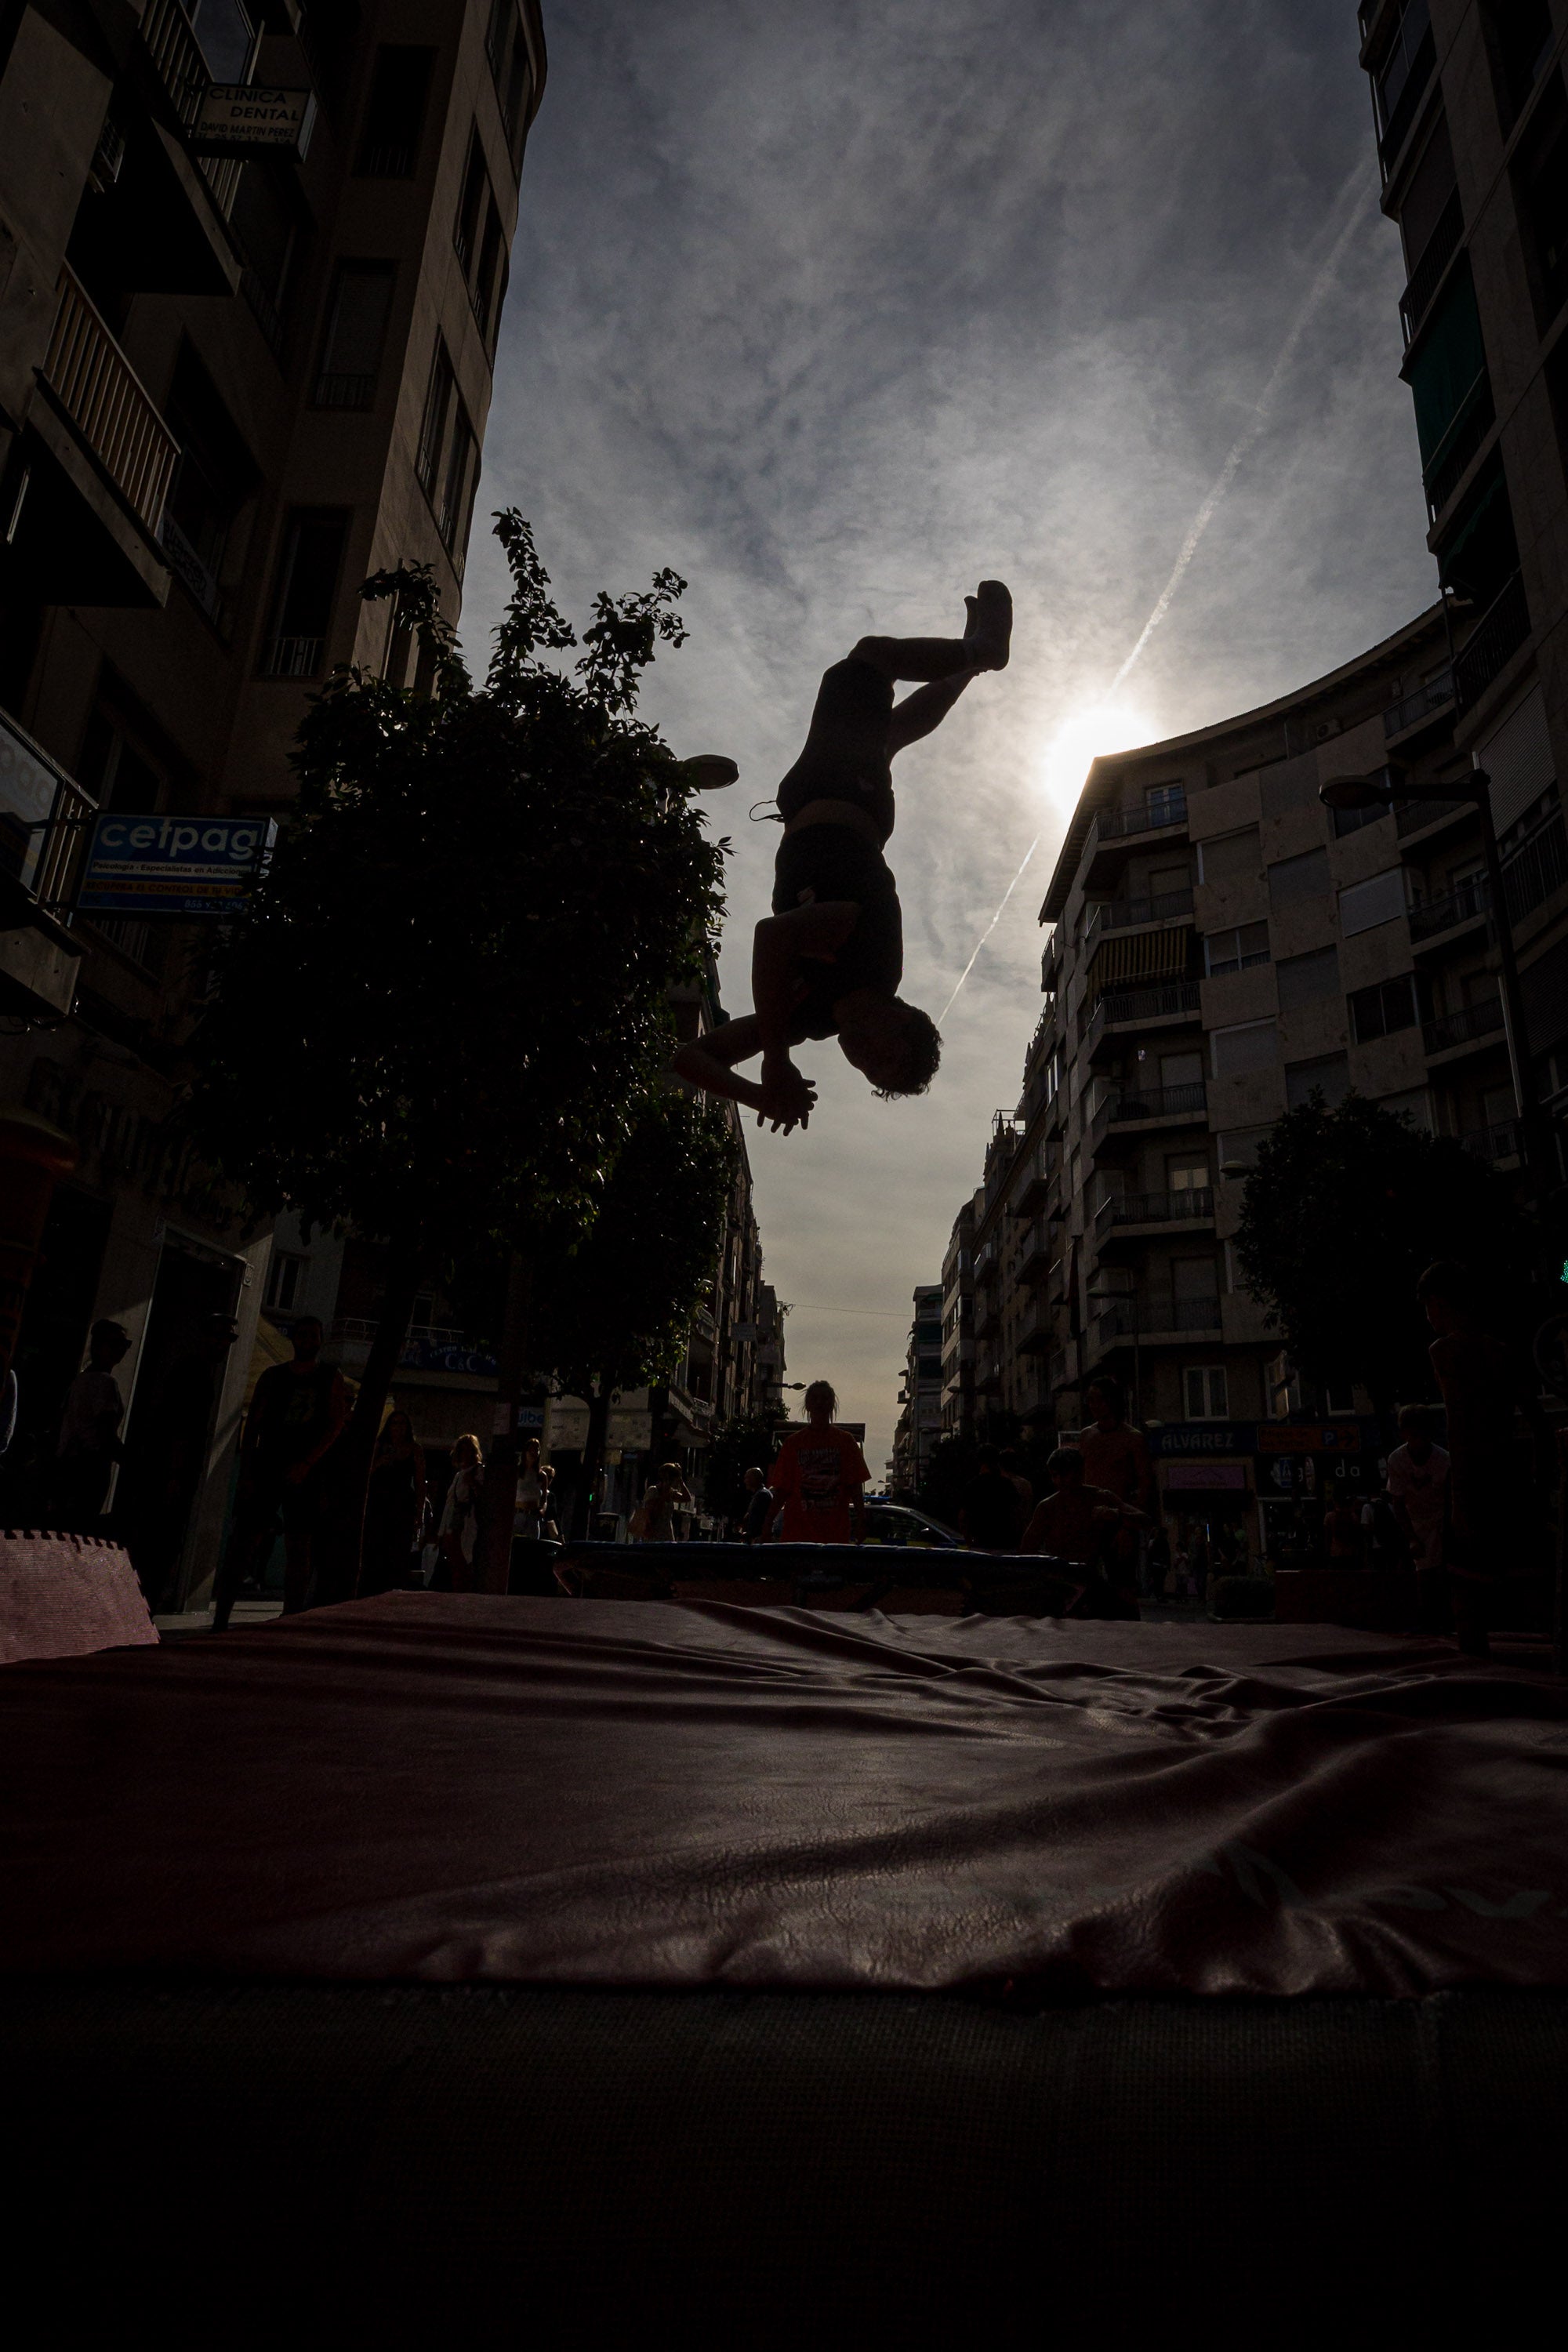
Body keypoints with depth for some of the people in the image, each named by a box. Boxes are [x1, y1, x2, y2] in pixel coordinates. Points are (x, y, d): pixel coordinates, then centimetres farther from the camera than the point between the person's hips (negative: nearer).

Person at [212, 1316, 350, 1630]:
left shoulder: (331, 1378, 7)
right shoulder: (273, 1375, 10)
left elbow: (335, 1426, -1)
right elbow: (252, 1425, 5)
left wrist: (306, 1463, -13)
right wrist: (246, 1472, -6)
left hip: (306, 1474, 0)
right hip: (267, 1468, 1)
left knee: (299, 1550, 0)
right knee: (244, 1542, -5)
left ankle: (288, 1625, 6)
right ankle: (220, 1621, 0)